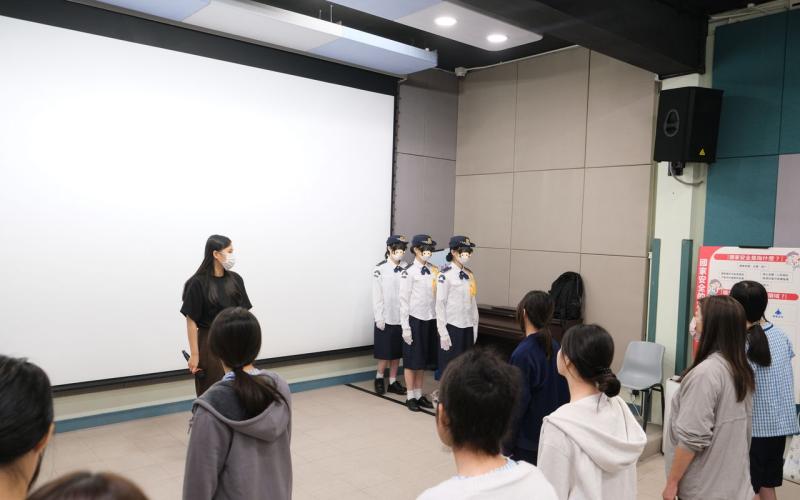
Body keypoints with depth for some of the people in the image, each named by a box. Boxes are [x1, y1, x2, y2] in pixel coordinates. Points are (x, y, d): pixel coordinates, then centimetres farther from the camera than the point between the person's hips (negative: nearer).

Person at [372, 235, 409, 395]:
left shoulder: (406, 269, 2)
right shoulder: (380, 269, -7)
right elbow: (377, 296, -7)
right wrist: (379, 318, -10)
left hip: (402, 317, 4)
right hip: (386, 317, -4)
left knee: (397, 352, 11)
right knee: (385, 352, 5)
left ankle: (393, 382, 22)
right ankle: (379, 378, 26)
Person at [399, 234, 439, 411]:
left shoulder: (434, 270, 6)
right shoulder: (408, 272, -10)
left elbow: (438, 296, 9)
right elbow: (404, 300, -10)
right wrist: (405, 327, -11)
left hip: (431, 319, 5)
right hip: (415, 319, -5)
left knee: (423, 359, 14)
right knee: (412, 359, 5)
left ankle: (419, 394, 26)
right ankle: (410, 397, 17)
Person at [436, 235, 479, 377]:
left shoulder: (469, 274, 10)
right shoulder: (445, 274, -10)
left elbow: (473, 302, 12)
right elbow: (440, 304, -12)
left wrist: (474, 327, 10)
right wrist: (443, 332, -14)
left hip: (467, 327, 6)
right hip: (452, 327, -6)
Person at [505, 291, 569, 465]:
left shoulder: (523, 353, -21)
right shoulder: (554, 347, 0)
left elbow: (519, 401, -19)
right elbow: (564, 393, 8)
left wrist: (508, 444, -10)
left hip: (528, 438, -7)